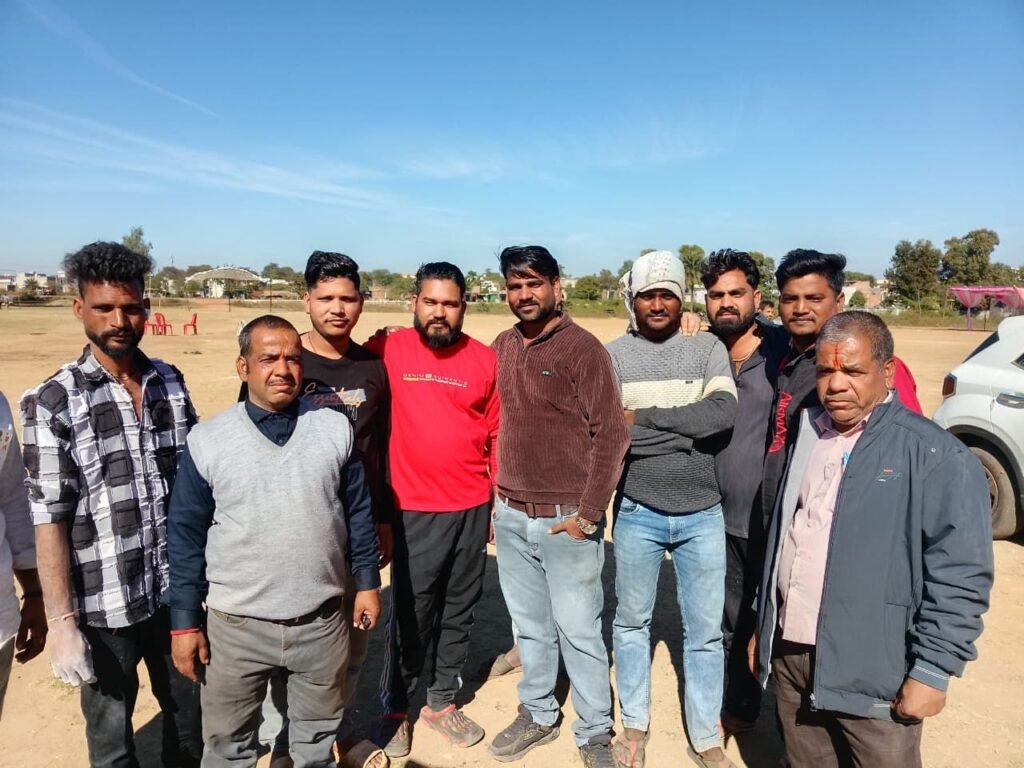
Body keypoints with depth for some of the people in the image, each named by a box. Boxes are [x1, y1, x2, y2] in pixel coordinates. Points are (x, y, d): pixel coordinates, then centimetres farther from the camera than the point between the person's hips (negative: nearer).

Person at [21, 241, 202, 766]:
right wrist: (60, 620, -12)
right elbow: (48, 519, -12)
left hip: (177, 591, 4)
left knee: (190, 716, 20)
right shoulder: (53, 402, -11)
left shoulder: (172, 383, 0)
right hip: (103, 605, -3)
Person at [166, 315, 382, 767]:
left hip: (322, 620, 1)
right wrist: (185, 621, -2)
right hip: (236, 625, 0)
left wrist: (367, 582, 5)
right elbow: (186, 536, -3)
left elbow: (358, 512, 2)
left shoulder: (335, 429, -5)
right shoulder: (207, 441, -8)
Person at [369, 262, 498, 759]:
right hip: (415, 511, -2)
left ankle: (441, 701, 35)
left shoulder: (485, 360, 0)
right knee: (410, 614, 9)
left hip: (473, 509, 3)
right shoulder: (388, 351, -6)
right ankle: (395, 709, 31)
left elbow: (498, 435, 4)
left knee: (458, 610, 15)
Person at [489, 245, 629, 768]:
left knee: (577, 631, 7)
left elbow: (611, 434, -13)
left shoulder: (582, 348, -11)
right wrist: (493, 499, 11)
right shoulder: (502, 348, 6)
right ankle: (537, 714, 38)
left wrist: (588, 512, -13)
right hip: (511, 516, 5)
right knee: (531, 626, 19)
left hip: (566, 519, -5)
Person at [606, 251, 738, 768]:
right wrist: (689, 430, -16)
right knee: (631, 622, 16)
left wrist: (643, 418, -16)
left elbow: (724, 413, -18)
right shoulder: (613, 355, -3)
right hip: (636, 513, 0)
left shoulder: (708, 349, 0)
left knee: (705, 631, 13)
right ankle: (634, 726, 37)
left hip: (703, 515, 1)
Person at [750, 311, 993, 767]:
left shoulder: (937, 457, -12)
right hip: (790, 654, 6)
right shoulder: (806, 436, 8)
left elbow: (960, 576, -13)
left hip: (872, 673, -5)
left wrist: (932, 670, -14)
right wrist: (762, 626, 15)